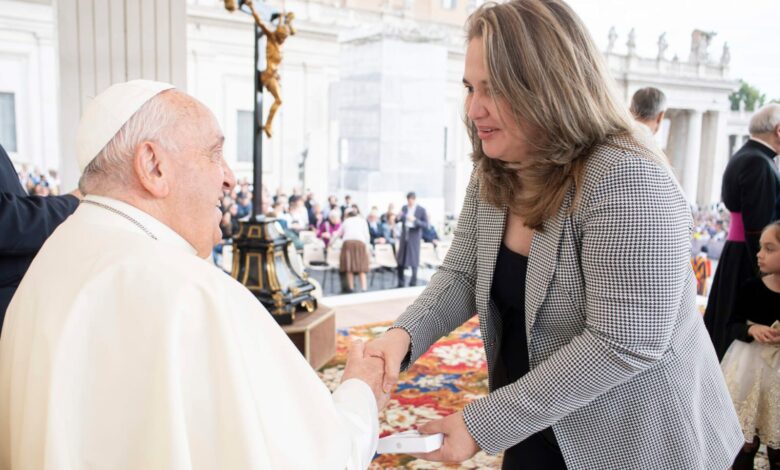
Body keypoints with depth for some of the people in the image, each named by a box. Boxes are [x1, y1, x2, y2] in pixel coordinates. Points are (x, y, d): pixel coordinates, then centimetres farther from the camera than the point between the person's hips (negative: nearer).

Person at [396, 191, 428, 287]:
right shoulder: (404, 208, 6)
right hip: (404, 237, 4)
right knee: (400, 261, 9)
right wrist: (399, 217, -13)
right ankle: (400, 283, 21)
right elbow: (399, 220, 11)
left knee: (413, 261, 0)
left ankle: (413, 283, 13)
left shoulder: (421, 210, -7)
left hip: (414, 239, -4)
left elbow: (426, 225, -9)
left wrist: (415, 220, -23)